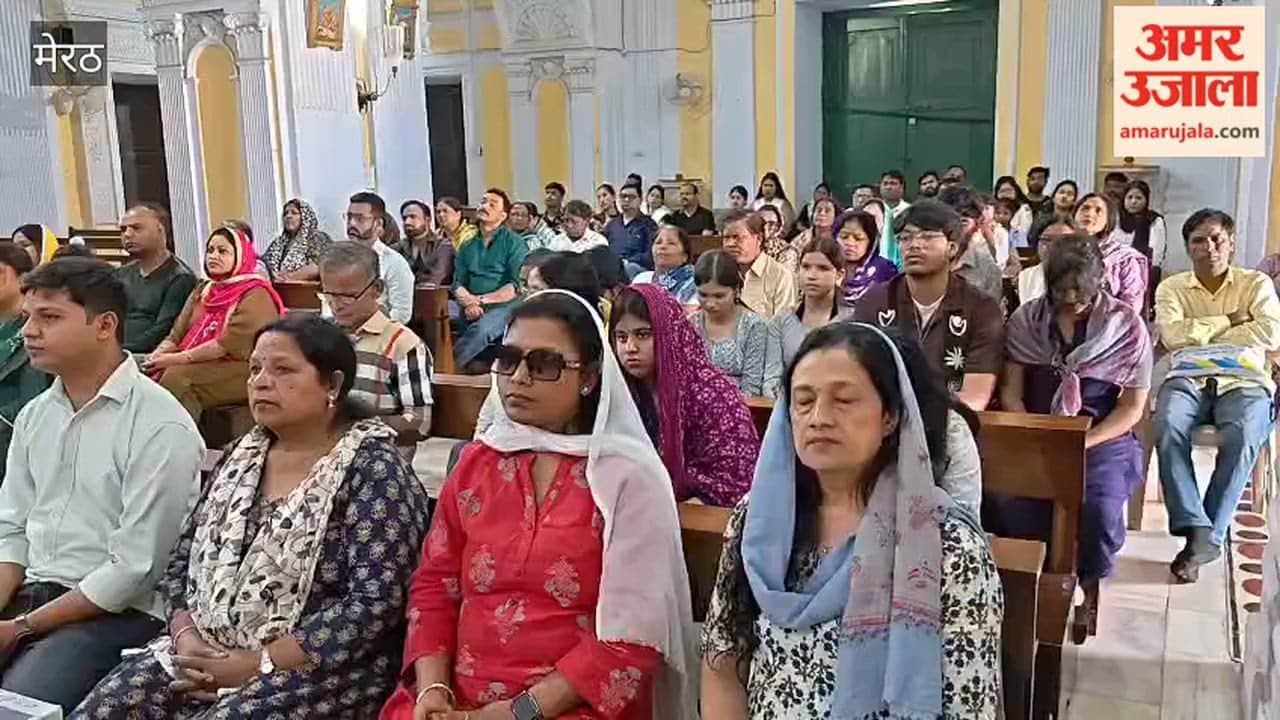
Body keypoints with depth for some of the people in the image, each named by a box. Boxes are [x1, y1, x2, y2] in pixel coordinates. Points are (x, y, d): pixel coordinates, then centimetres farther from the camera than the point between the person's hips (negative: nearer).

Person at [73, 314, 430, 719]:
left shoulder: (372, 470, -10)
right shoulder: (242, 456, 11)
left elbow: (374, 605, -18)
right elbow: (183, 560, 14)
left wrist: (257, 664, -18)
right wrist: (186, 637, -5)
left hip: (318, 674, -6)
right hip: (204, 656, 6)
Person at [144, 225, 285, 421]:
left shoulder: (256, 296, -5)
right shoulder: (201, 292, 21)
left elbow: (228, 345, -15)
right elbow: (176, 336, 15)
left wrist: (178, 359, -15)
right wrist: (158, 354, -7)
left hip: (238, 371, -7)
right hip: (200, 366, 7)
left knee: (178, 377, -30)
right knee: (156, 375, -21)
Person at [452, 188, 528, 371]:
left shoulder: (514, 243, 4)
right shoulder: (468, 246, 20)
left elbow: (517, 287, -6)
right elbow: (458, 284, 13)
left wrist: (481, 300, -11)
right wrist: (468, 302, -10)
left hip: (502, 306, -5)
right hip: (471, 310, 5)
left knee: (480, 329, -34)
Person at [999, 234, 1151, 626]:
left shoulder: (1126, 325, 0)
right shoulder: (1025, 319, 4)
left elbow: (1133, 407, 1)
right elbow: (1011, 392, 3)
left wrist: (1084, 444, -14)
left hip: (1104, 438, -1)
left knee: (1100, 509, -31)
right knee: (1005, 501, -30)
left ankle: (1089, 582, 1)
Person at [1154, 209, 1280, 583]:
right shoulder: (1172, 288, 14)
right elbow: (1172, 335, -5)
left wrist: (1199, 333, -2)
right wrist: (1230, 321, -1)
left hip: (1243, 381, 0)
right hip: (1188, 379, 1)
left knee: (1243, 436, -34)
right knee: (1168, 426, -34)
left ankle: (1209, 534, -25)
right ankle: (1198, 529, -33)